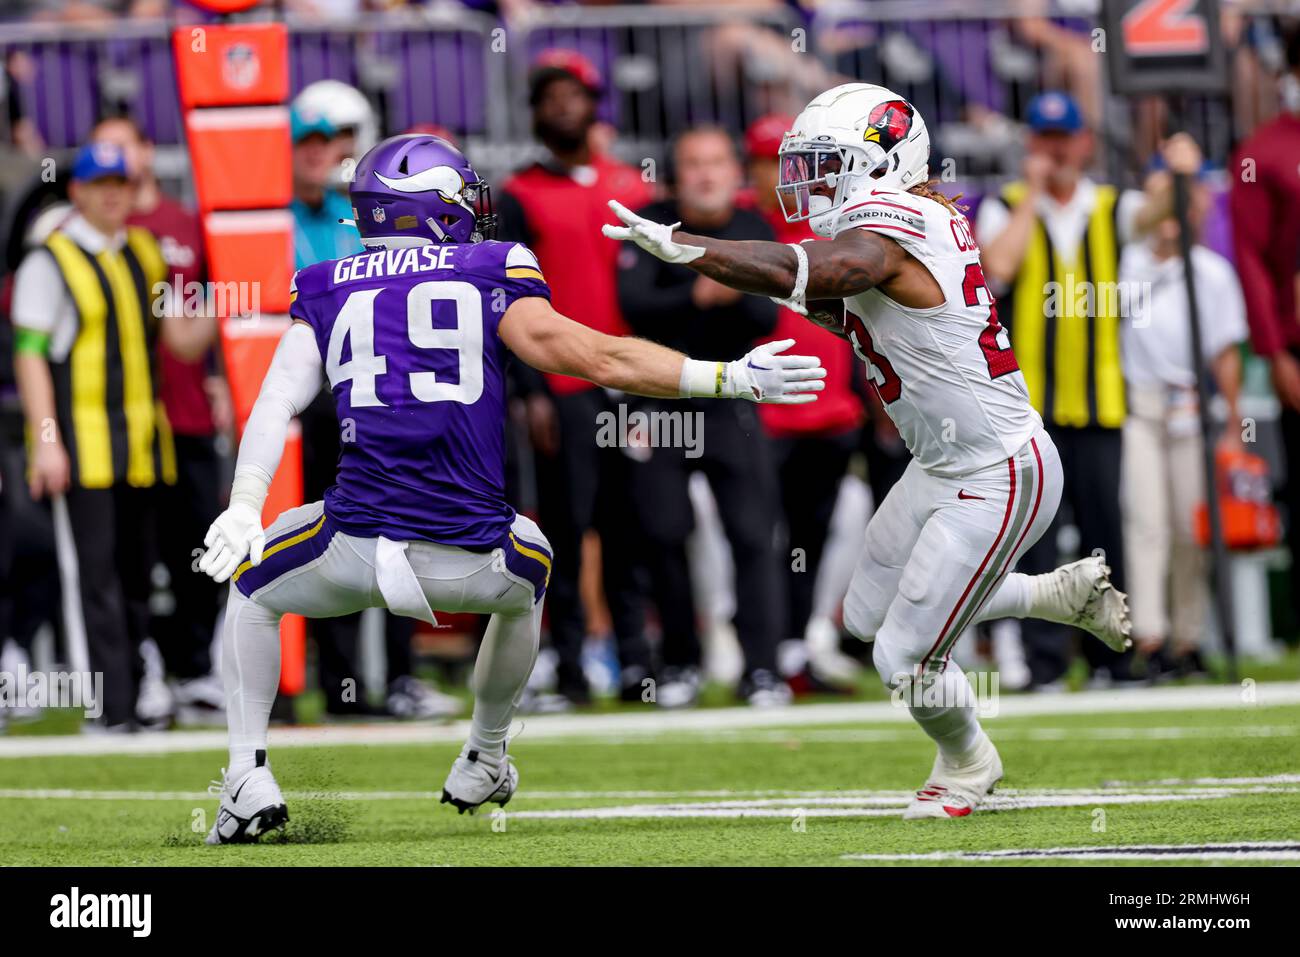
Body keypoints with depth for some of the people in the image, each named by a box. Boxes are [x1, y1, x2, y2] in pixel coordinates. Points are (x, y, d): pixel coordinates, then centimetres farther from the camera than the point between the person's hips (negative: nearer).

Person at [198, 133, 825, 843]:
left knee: (253, 589, 30)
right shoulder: (489, 277, 9)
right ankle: (484, 763, 47)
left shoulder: (326, 292, 14)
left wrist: (243, 507, -4)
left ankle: (248, 777, 13)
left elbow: (279, 400, 2)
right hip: (471, 558, 0)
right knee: (525, 574, 37)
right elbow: (599, 360, 3)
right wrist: (731, 379, 9)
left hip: (358, 547, 0)